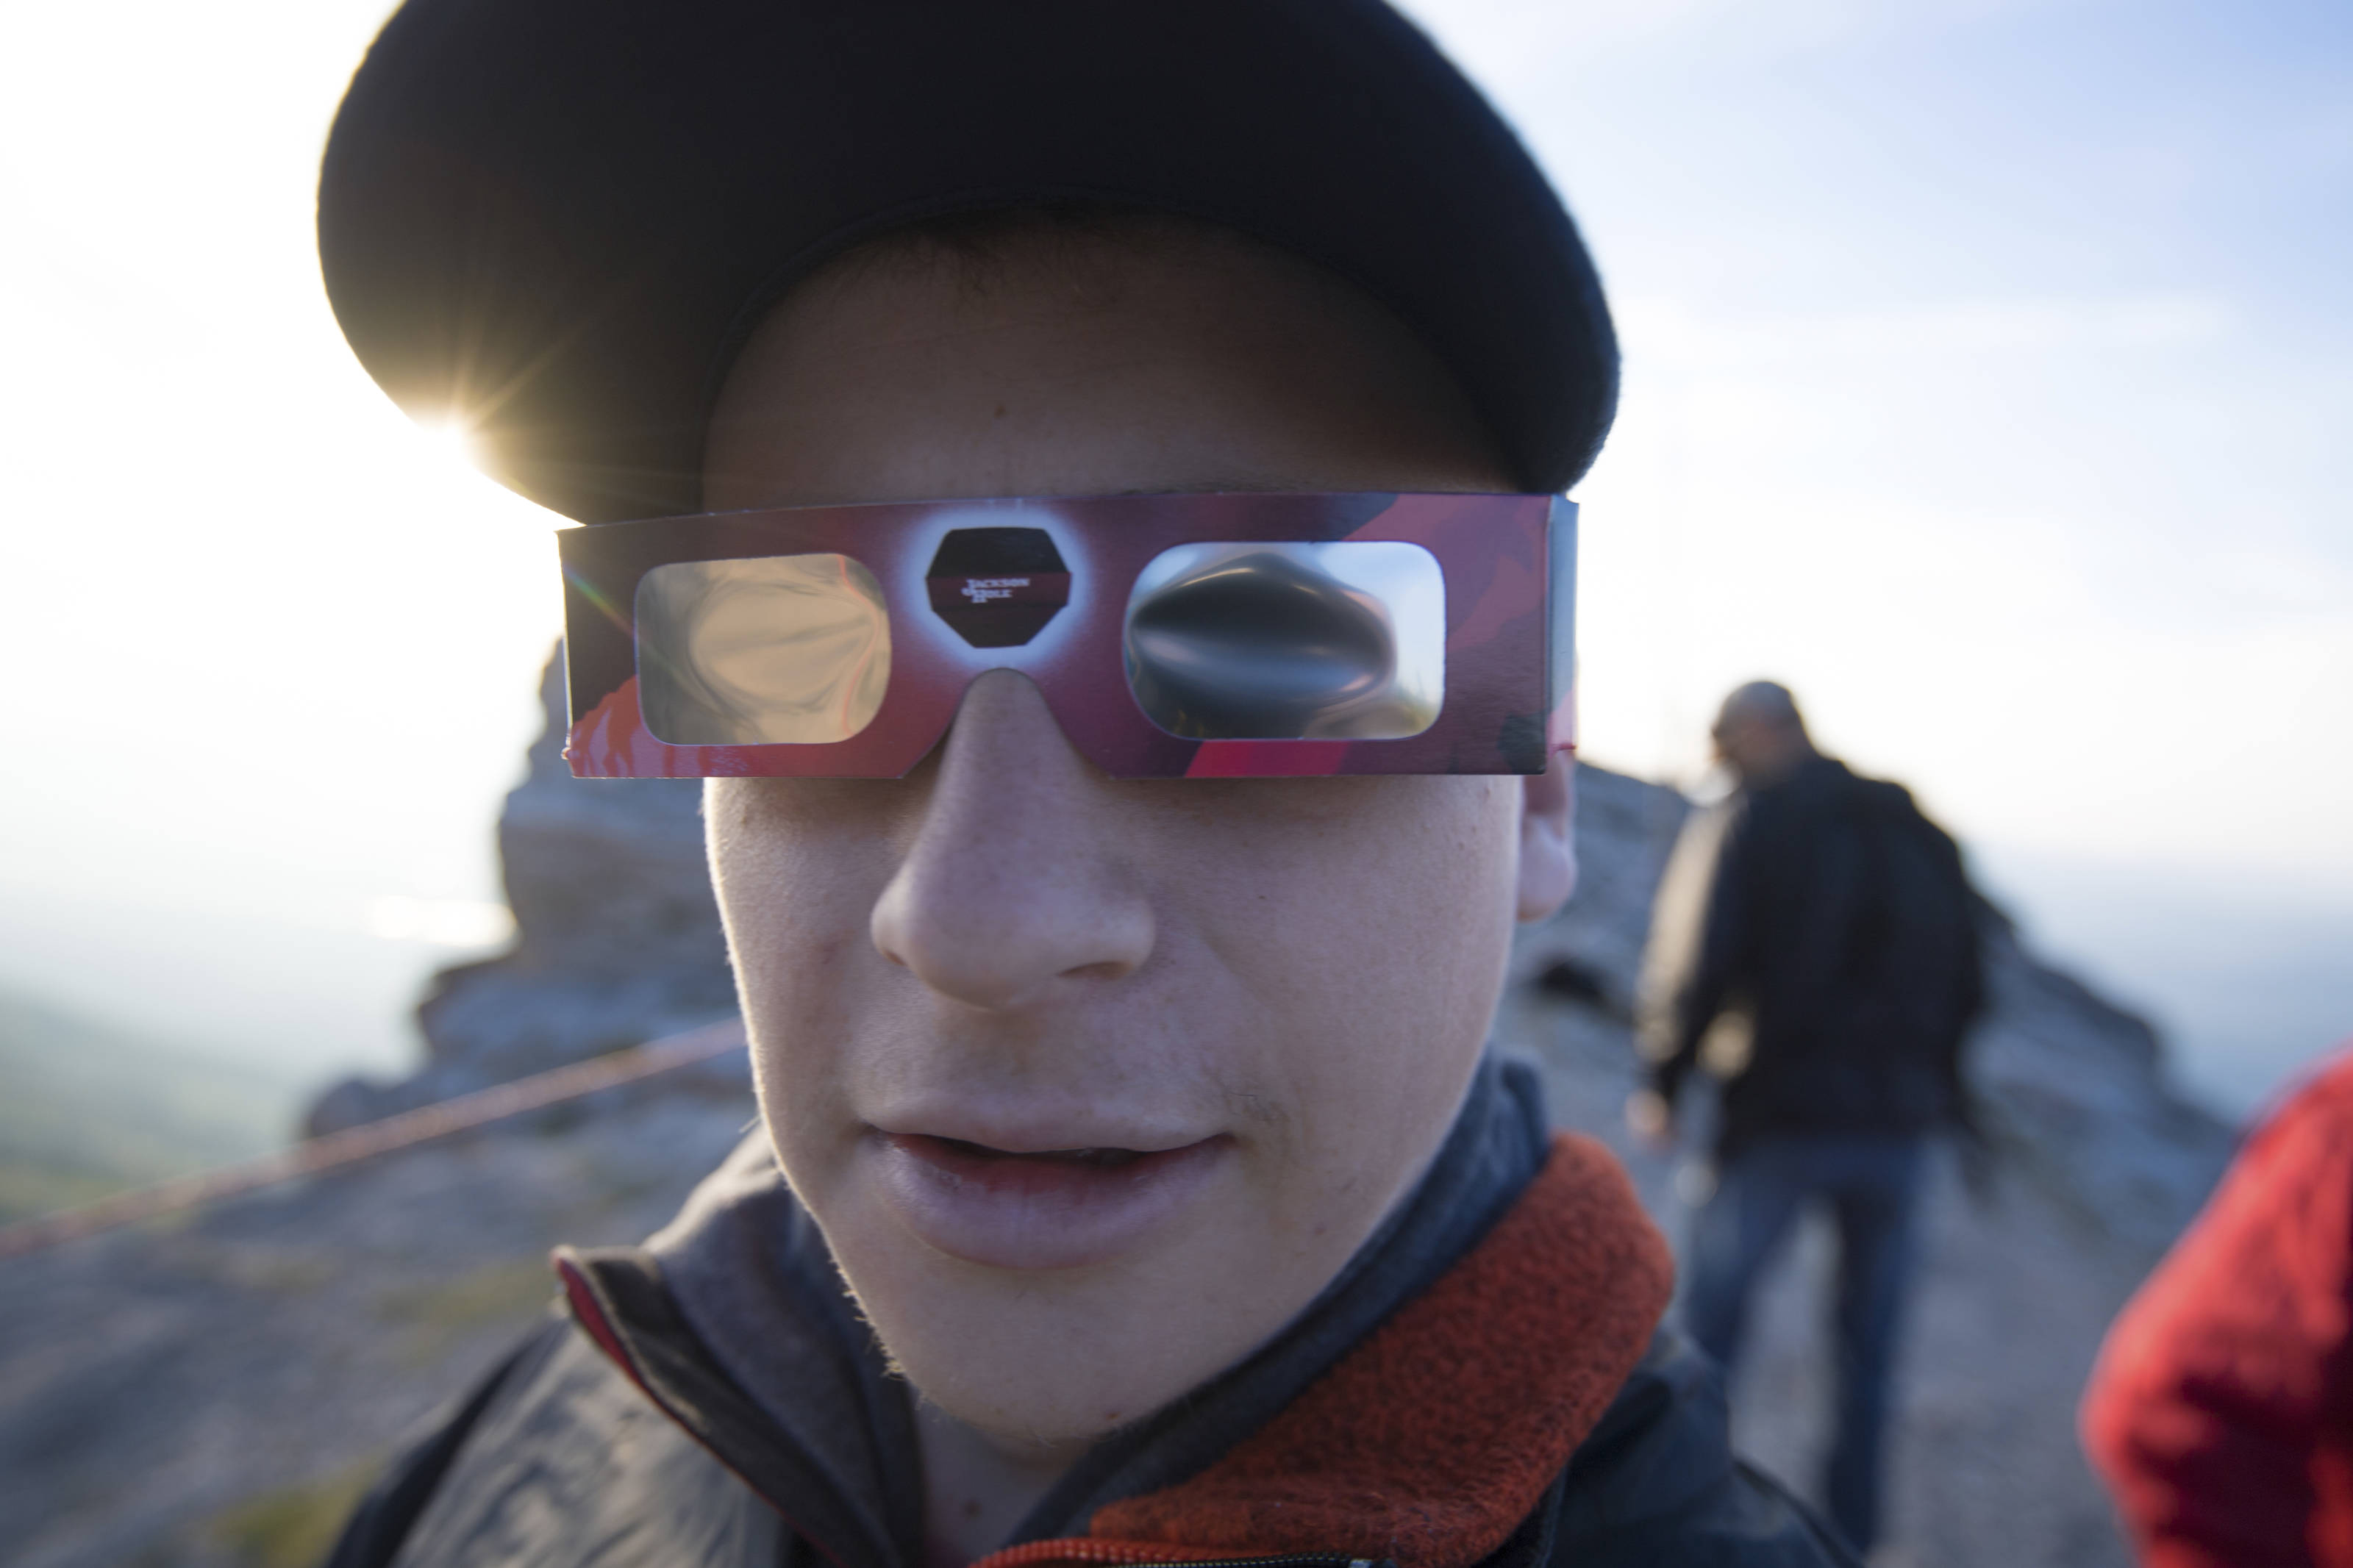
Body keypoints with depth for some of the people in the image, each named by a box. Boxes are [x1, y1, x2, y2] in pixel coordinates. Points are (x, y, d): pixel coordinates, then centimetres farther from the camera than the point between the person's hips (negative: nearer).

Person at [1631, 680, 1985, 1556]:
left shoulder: (1742, 826, -6)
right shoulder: (1919, 833, 10)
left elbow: (1694, 967, -13)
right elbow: (1967, 983, 13)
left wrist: (1660, 1086, -2)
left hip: (1777, 1121, -4)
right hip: (1895, 1127, 5)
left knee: (1710, 1324, 9)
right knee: (1869, 1345, 15)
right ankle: (1849, 1534, 23)